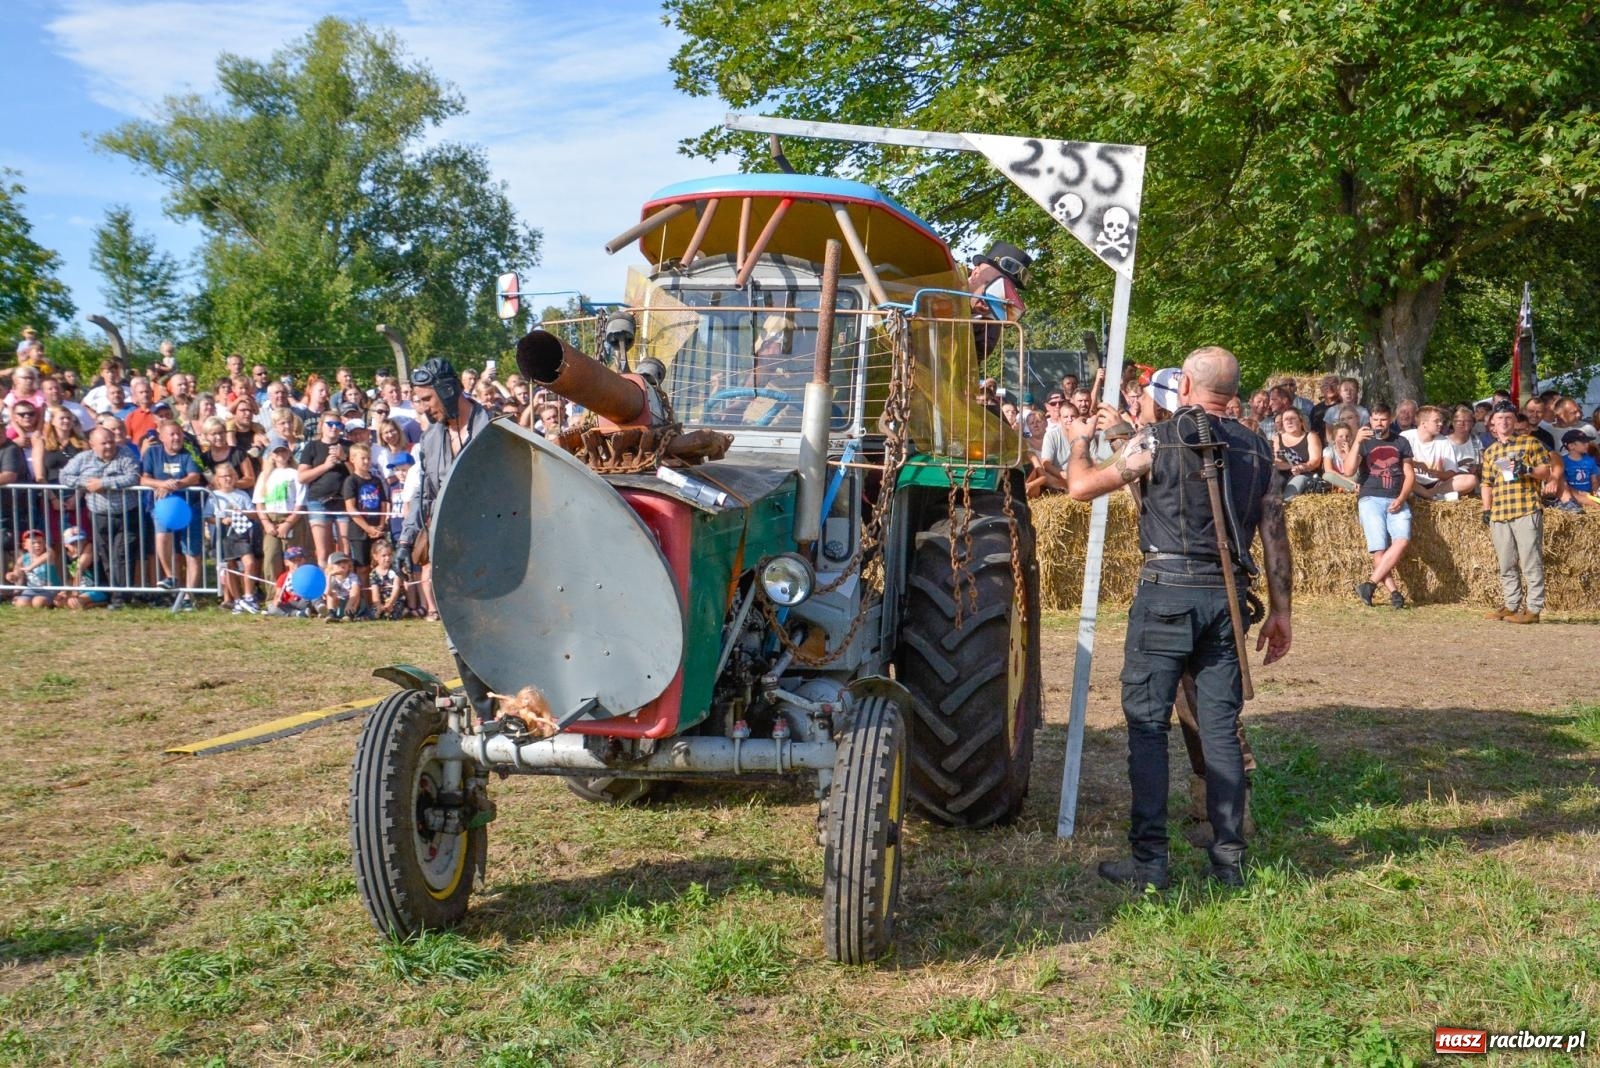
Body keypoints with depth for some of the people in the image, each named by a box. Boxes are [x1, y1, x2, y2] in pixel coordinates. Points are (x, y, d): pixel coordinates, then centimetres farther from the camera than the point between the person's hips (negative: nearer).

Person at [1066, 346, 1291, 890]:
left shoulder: (1159, 439, -5)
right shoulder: (1256, 449, 8)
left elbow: (1082, 485, -2)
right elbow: (1275, 536, 9)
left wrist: (1079, 441, 17)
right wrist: (1280, 610, 16)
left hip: (1167, 593, -4)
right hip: (1226, 598, 4)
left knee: (1147, 724, 2)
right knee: (1221, 728, 9)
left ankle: (1149, 861, 3)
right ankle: (1229, 860, 13)